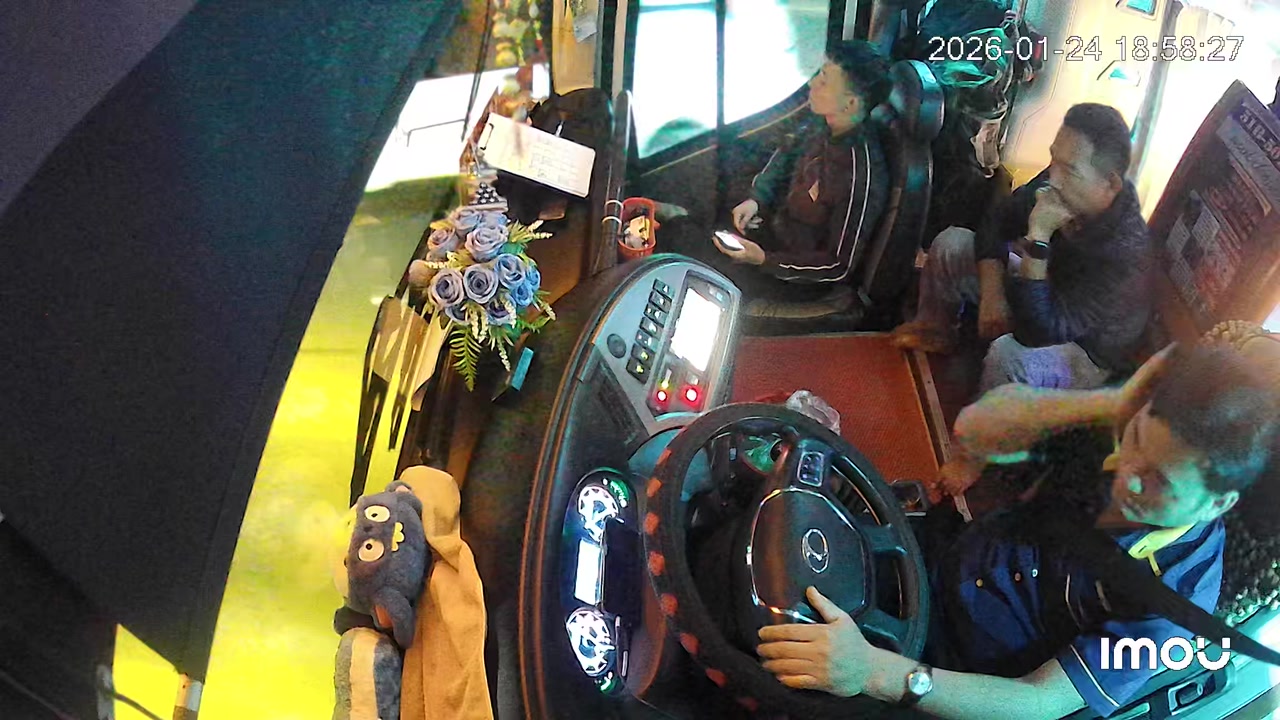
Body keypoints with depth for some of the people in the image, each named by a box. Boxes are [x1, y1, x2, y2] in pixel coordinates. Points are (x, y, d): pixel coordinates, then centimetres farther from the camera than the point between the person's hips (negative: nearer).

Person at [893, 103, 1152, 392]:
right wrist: (992, 293, -19)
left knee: (1010, 354, -38)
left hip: (1087, 349, -7)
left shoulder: (1124, 252, -38)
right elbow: (996, 223, -3)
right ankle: (935, 329, 26)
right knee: (951, 244, 3)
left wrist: (1038, 236, -44)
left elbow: (1036, 334, -41)